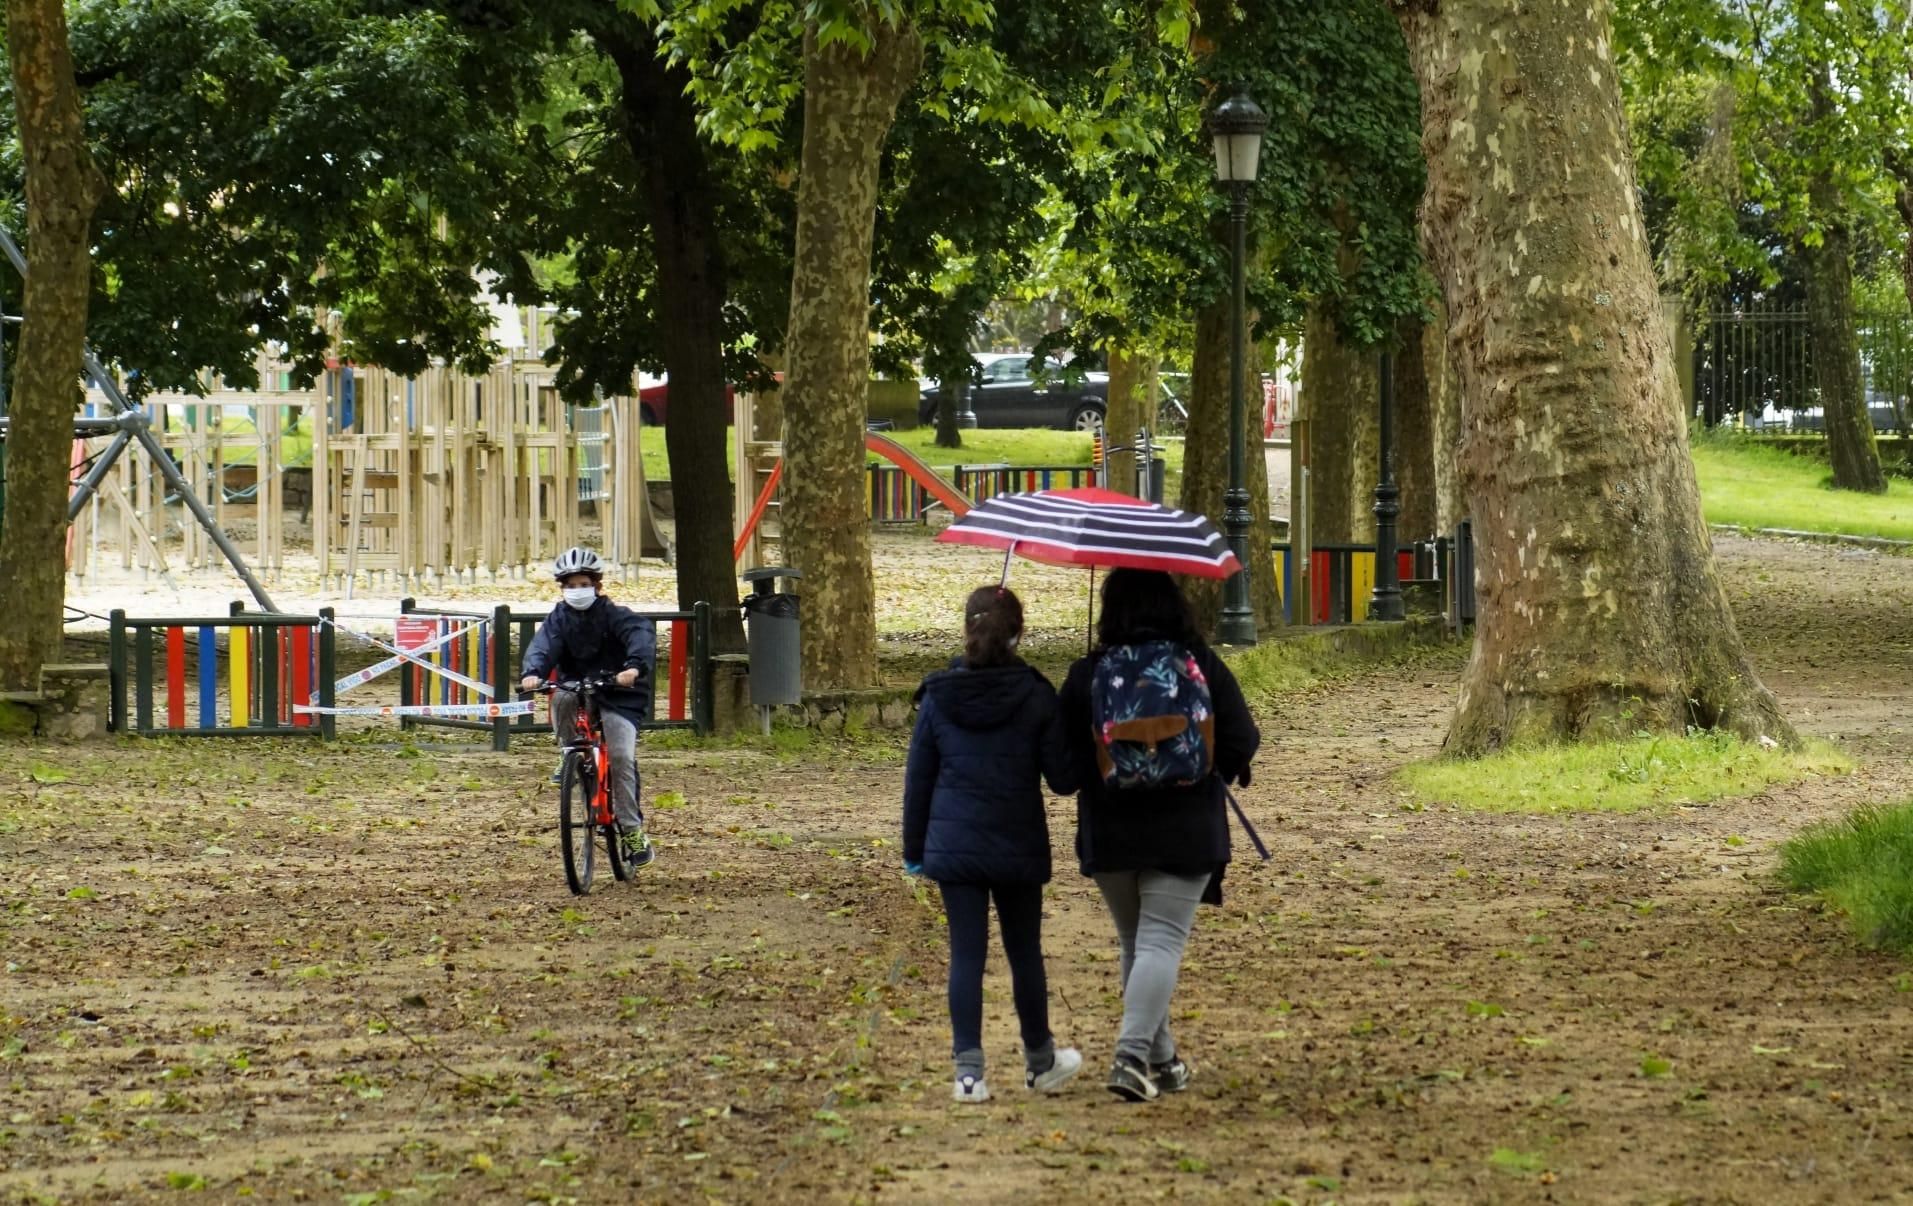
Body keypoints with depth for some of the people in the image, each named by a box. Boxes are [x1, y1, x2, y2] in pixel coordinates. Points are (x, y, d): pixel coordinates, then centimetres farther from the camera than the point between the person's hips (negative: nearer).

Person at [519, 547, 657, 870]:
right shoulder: (560, 617, 2)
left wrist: (635, 667, -48)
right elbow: (544, 645, -15)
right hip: (579, 689, 3)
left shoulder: (614, 615, -8)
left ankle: (633, 831, -11)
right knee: (561, 701, -32)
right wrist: (533, 673, -37)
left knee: (621, 757, -19)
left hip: (619, 696, -3)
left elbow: (641, 634, -27)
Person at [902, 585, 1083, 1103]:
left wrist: (914, 848, 13)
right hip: (1018, 847, -1)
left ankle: (969, 1070, -4)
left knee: (966, 955, 2)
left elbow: (917, 778, 4)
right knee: (1024, 953, 13)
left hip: (953, 845, 1)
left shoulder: (938, 697, -2)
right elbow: (1062, 778, -6)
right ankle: (1040, 1061, 28)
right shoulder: (1035, 696, -7)